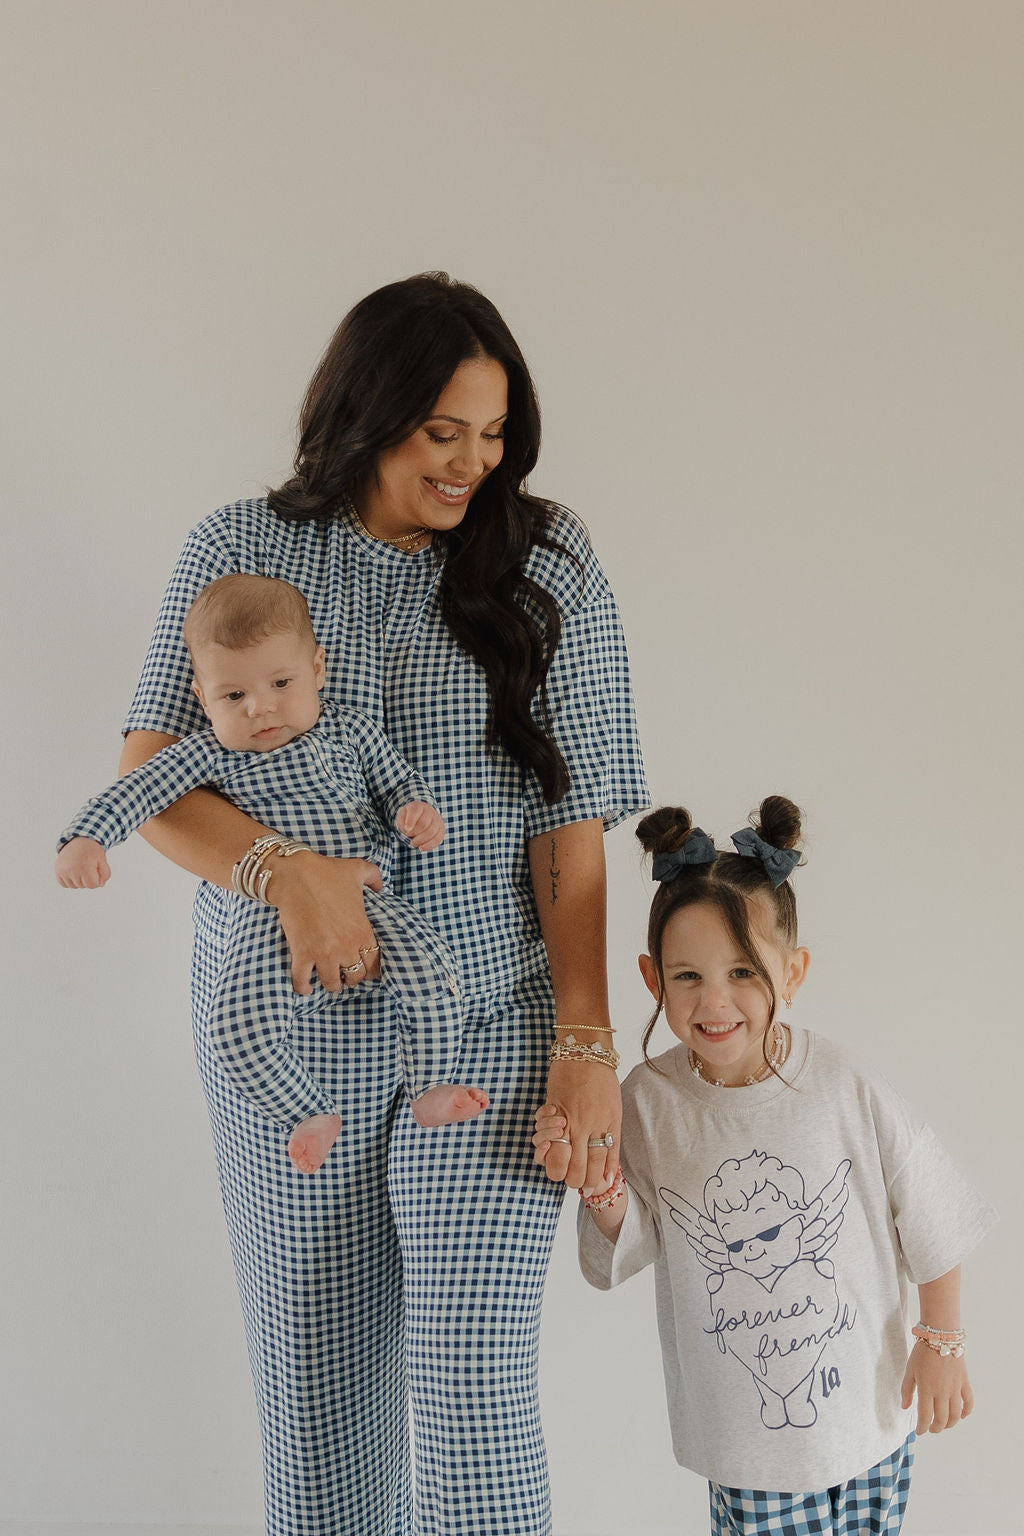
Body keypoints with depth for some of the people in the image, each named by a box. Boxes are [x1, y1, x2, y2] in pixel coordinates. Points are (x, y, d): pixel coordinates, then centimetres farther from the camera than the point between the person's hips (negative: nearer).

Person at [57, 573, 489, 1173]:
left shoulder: (350, 731, 11)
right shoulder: (208, 754, 4)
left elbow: (400, 782, 19)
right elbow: (137, 790, -2)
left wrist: (418, 810, -5)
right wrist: (85, 838, -19)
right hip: (270, 915, -1)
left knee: (430, 972, -24)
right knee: (241, 1031, -22)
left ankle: (430, 1092, -1)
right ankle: (310, 1114, 5)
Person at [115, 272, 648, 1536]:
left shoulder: (545, 562, -1)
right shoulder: (244, 549, 1)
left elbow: (571, 823, -3)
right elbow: (148, 778, -2)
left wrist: (585, 1041, -9)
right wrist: (284, 868, -21)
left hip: (491, 1023, -1)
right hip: (288, 1028, 1)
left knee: (472, 1382, -8)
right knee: (317, 1387, 12)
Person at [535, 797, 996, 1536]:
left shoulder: (848, 1091, -17)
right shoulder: (648, 1100, -13)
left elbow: (933, 1224, -4)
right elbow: (631, 1252, -3)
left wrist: (943, 1343, 3)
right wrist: (600, 1185, -22)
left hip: (867, 1404, 0)